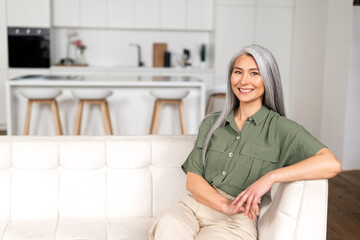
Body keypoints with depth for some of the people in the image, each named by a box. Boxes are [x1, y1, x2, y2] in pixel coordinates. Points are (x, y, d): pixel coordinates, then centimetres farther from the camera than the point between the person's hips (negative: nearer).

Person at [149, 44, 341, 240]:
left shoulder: (279, 128, 1)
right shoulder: (211, 123, 13)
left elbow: (332, 164, -12)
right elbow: (193, 180, 6)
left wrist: (271, 176, -20)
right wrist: (226, 205, -13)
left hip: (235, 222, -2)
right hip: (193, 206, 3)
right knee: (167, 224, -32)